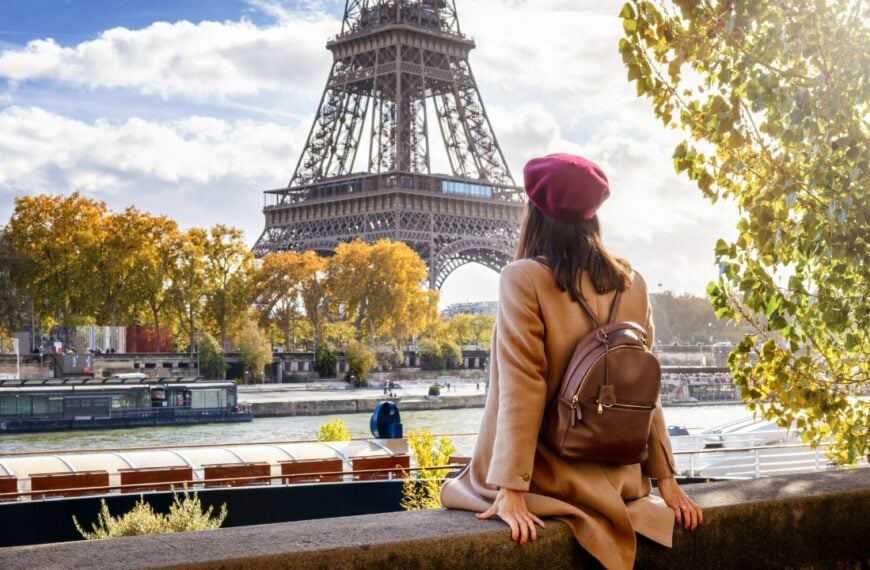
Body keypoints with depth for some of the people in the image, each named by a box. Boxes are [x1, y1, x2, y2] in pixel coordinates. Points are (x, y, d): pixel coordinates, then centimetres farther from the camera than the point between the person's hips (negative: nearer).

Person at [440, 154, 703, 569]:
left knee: (456, 491, 21)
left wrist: (510, 489, -19)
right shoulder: (632, 284, 2)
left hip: (553, 474, -6)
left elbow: (520, 389, -19)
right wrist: (665, 478, 9)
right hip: (616, 475, 6)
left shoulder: (524, 278, -14)